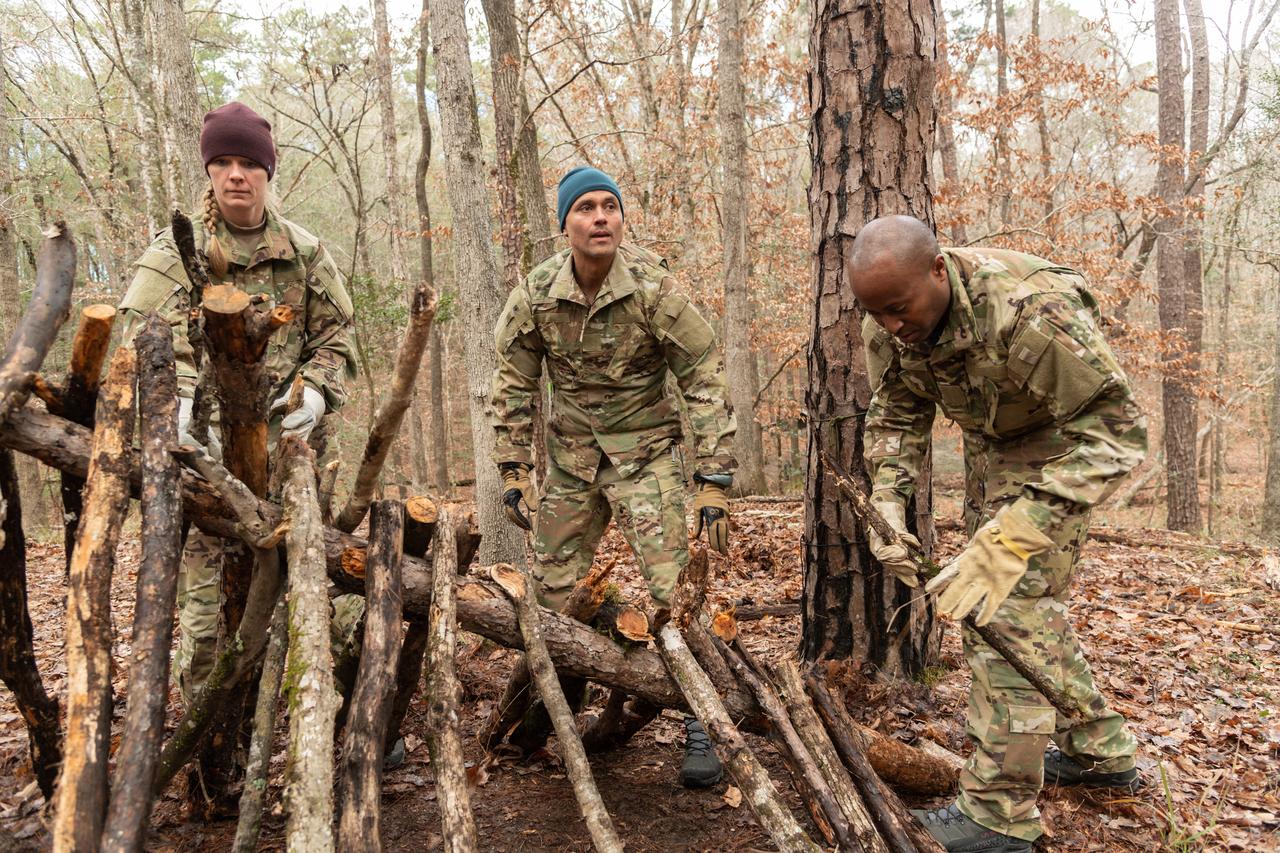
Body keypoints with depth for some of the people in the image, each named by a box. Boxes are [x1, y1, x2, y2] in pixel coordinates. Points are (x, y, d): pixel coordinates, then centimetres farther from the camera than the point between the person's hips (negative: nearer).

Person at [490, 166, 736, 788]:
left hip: (645, 451, -3)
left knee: (673, 589, -11)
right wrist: (513, 471, 1)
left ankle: (699, 726, 5)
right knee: (552, 593, 10)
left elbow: (705, 379, -15)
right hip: (570, 456, 4)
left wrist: (714, 482, -18)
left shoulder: (653, 286, -18)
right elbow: (513, 384, 3)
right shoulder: (536, 292, -9)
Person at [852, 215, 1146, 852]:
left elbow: (1114, 432, -37)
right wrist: (886, 502, -20)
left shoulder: (1031, 310, -39)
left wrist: (1007, 542, -46)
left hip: (1057, 445, -7)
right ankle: (1099, 751, 35)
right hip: (986, 440, 7)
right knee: (1035, 603, 16)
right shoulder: (888, 324, -17)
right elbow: (895, 417, -3)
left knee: (1008, 605, -14)